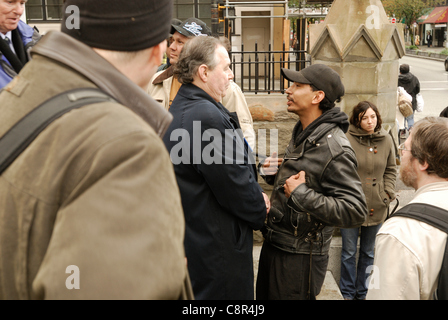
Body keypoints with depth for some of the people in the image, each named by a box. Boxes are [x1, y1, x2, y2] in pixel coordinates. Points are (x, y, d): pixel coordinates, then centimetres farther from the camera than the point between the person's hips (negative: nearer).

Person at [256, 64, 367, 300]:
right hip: (273, 245, 9)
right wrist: (272, 172, 3)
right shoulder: (302, 133, 9)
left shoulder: (335, 149, -21)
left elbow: (355, 212, -27)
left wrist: (302, 195, -26)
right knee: (265, 297, 22)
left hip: (300, 257, -9)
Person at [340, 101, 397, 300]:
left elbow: (391, 170, 11)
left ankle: (362, 293, 33)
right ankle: (347, 293, 28)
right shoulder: (347, 139, -12)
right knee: (349, 252, 10)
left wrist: (388, 194, 1)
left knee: (369, 253, 16)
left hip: (376, 208, 4)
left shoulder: (386, 139, 2)